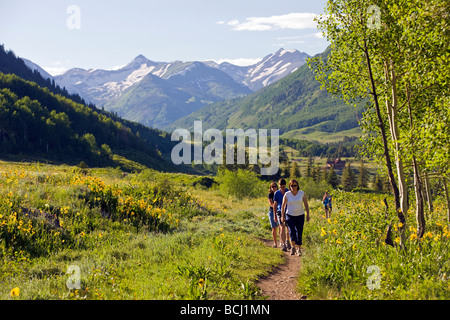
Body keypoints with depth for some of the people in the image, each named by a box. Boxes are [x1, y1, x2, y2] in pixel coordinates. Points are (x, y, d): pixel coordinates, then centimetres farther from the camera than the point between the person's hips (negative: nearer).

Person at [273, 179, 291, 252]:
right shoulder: (277, 193, 2)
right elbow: (275, 204, 7)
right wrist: (275, 215, 5)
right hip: (280, 212, -1)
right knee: (282, 228, -13)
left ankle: (287, 241, 30)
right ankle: (283, 244, -12)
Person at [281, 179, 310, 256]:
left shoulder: (302, 193, -3)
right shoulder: (287, 194, -5)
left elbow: (306, 204, 2)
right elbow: (283, 205, 3)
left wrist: (308, 215, -3)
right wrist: (283, 216, 0)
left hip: (300, 216, 1)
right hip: (290, 216, -1)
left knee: (299, 233, 2)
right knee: (292, 231, -18)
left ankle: (299, 249, 14)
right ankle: (293, 247, -6)